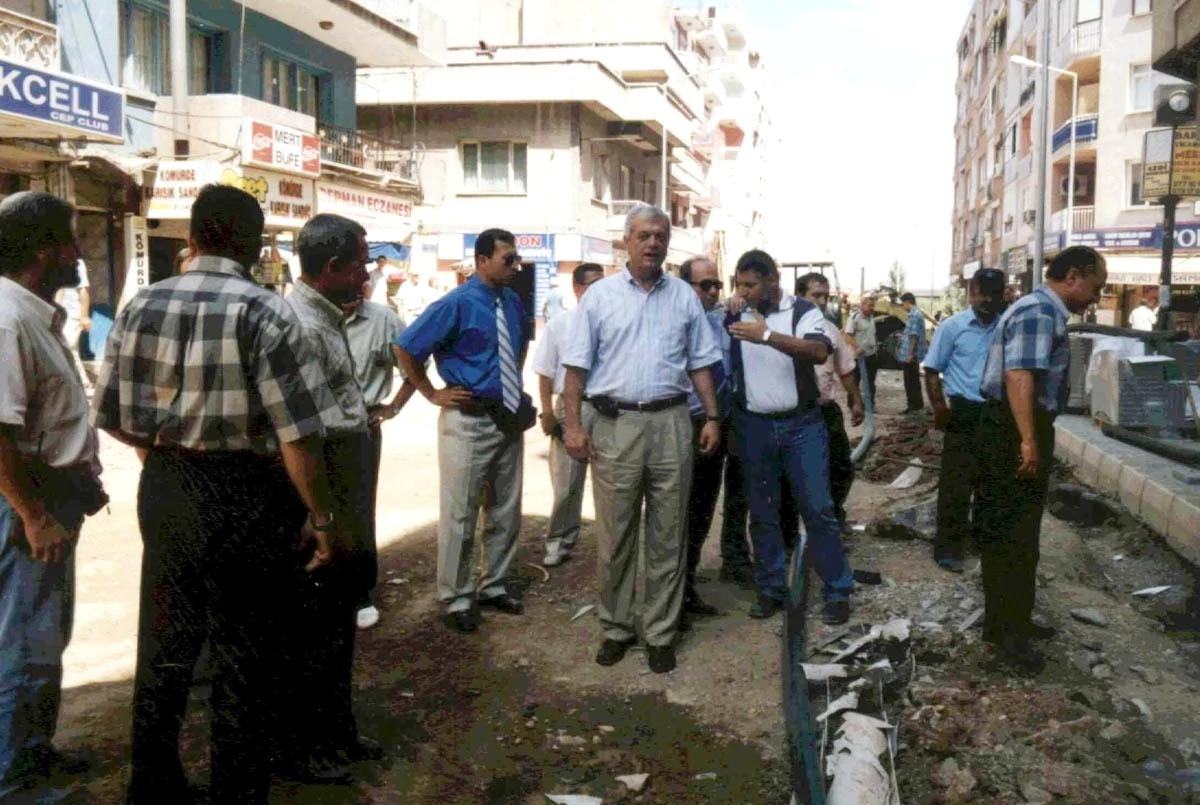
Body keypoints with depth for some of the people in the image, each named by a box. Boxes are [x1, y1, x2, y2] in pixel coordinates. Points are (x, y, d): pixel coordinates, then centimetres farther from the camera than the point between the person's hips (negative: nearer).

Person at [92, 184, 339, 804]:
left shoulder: (142, 305, 0)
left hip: (164, 491, 5)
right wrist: (320, 517, -8)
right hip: (244, 497, -5)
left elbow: (113, 415, 5)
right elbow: (297, 434, -19)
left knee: (163, 648, 21)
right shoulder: (265, 311, -15)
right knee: (244, 658, 10)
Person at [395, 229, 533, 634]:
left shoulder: (513, 301, 4)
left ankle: (494, 586, 32)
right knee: (460, 514, 3)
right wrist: (433, 394, -7)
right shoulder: (456, 304, -16)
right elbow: (406, 349, -12)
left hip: (509, 417, 7)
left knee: (506, 510, 16)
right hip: (469, 421, -7)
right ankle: (457, 598, 17)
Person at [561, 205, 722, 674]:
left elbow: (700, 363, 12)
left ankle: (660, 633, 19)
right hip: (616, 423, -2)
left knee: (667, 535, 7)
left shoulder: (684, 297, 10)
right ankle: (615, 629, 21)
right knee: (615, 535, 5)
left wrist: (713, 417, 3)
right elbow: (577, 366, 0)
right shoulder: (600, 296, 3)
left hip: (670, 423, 2)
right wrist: (573, 424, -7)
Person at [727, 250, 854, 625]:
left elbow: (820, 352, -25)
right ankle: (771, 589, 22)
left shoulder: (804, 312, -6)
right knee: (762, 513, 10)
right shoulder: (736, 318, 4)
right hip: (753, 427, 3)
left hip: (802, 425, -3)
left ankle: (838, 592, 11)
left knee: (818, 509, 1)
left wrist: (767, 335, -33)